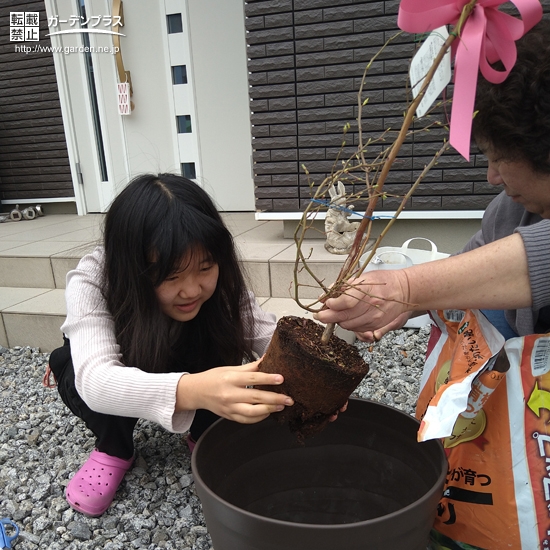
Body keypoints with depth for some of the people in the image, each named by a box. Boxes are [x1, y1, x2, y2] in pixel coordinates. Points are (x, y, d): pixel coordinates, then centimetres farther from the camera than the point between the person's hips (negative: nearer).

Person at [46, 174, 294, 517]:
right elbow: (95, 378, -51)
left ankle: (206, 435, -1)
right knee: (73, 368, -33)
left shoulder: (218, 284, -29)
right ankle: (113, 449, -4)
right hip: (122, 382, 0)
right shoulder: (92, 281, -37)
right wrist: (191, 390, -68)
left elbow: (269, 335, -33)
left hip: (195, 369, 1)